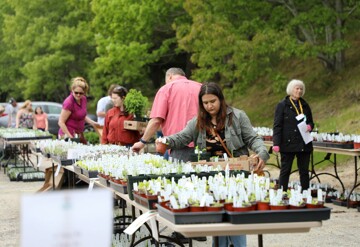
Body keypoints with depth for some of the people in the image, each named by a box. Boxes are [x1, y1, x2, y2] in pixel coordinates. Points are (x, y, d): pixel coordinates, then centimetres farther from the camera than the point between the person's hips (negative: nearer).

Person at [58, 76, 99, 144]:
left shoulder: (83, 99, 6)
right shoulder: (69, 103, -16)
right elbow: (61, 122, -16)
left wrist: (92, 123, 7)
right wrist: (70, 137, -21)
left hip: (79, 135, 7)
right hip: (68, 134, -7)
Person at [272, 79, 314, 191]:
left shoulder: (305, 105, 13)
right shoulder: (282, 105, -2)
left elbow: (311, 122, 23)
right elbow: (277, 125, -5)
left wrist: (310, 126, -3)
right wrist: (276, 143, -13)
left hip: (304, 144, 5)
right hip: (288, 143, -5)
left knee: (304, 171, 7)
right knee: (285, 171, 1)